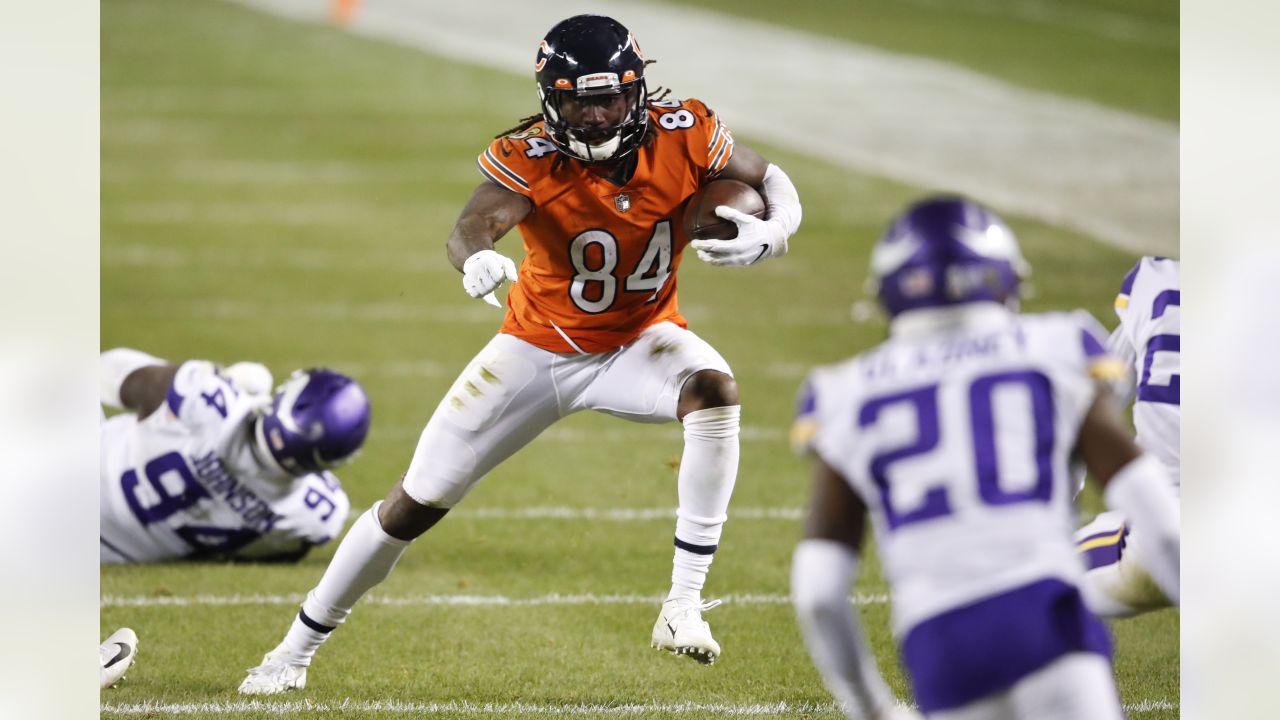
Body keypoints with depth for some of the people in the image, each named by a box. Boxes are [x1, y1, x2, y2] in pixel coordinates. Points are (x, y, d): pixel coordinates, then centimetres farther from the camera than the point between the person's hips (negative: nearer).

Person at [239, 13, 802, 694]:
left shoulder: (680, 137, -20)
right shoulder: (530, 158, -26)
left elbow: (772, 182, -5)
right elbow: (471, 225, -42)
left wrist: (770, 233, -28)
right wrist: (474, 258, -67)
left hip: (639, 338, 1)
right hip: (541, 348, -1)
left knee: (714, 389, -33)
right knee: (417, 501, 0)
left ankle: (683, 607, -27)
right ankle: (295, 650, 18)